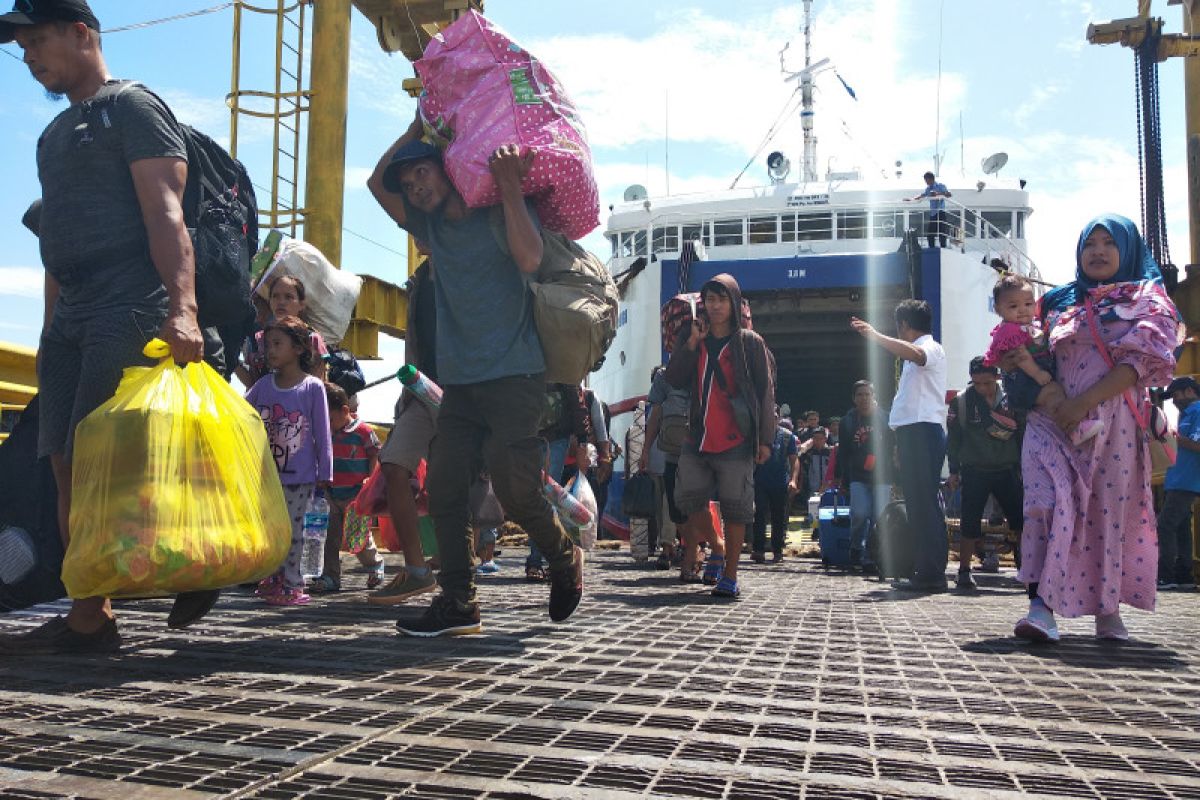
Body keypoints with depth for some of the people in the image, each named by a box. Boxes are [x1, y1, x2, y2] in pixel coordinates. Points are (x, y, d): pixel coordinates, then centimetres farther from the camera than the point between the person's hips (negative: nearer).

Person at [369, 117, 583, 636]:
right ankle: (457, 603, 2)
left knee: (516, 491, -12)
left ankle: (566, 562, 15)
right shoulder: (431, 227, 18)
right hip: (459, 382, 6)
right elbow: (377, 183, 17)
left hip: (513, 377, -6)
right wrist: (416, 128, 13)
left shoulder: (501, 214, 1)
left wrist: (509, 185, -17)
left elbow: (530, 259, -18)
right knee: (443, 490, -4)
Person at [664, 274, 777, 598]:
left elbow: (765, 392, -1)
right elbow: (674, 379, 5)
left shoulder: (750, 342, 0)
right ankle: (717, 548, 27)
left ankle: (730, 576, 8)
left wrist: (765, 439, -7)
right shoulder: (692, 336, 12)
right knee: (688, 497, 2)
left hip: (736, 441, -4)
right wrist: (692, 343, -7)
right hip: (698, 438, 4)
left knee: (735, 509, -1)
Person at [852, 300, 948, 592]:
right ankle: (926, 570, 16)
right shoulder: (914, 352, 25)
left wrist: (875, 336, -33)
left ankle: (931, 573, -11)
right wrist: (900, 443, 24)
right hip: (913, 432, 10)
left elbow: (915, 354, -31)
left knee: (924, 502, -11)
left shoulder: (931, 348, -4)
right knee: (918, 503, 11)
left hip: (923, 431, -10)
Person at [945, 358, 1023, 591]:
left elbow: (1022, 434, 9)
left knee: (1022, 521, 0)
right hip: (974, 472, -2)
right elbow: (953, 439, 2)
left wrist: (1024, 467, 8)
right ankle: (964, 572, 7)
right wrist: (954, 471, 1)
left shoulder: (1011, 400, 1)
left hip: (1007, 471, 2)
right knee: (969, 524, -4)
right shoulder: (961, 402, -4)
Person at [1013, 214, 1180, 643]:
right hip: (1054, 420, 2)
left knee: (1111, 510, 3)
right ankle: (1041, 606, -20)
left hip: (1112, 422, -1)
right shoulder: (1061, 302, 18)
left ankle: (1108, 609, 17)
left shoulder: (1147, 300, 7)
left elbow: (1140, 362, -7)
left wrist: (1082, 403, -17)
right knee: (1051, 504, -14)